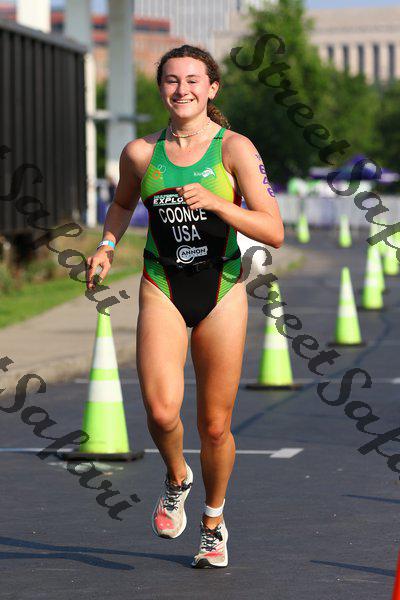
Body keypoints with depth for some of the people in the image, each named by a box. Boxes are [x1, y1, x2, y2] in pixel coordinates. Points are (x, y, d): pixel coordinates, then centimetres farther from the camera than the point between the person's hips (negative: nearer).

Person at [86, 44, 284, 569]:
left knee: (215, 426, 6)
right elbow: (122, 202, 23)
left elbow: (274, 232, -14)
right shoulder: (140, 152, 0)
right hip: (162, 290, 1)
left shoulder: (235, 149, -8)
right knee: (161, 410, -20)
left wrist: (216, 203, -26)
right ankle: (177, 478, 13)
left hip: (222, 293, -1)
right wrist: (108, 246, 6)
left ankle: (214, 524, 31)